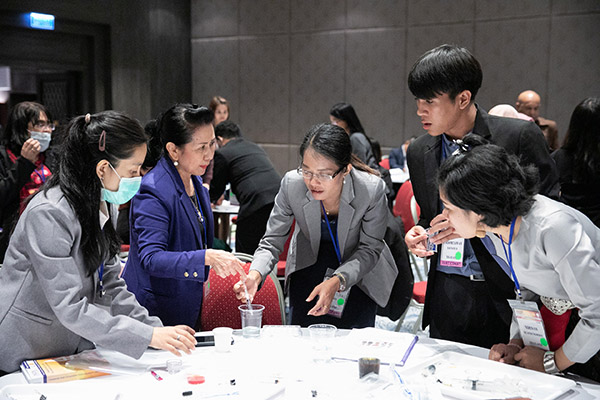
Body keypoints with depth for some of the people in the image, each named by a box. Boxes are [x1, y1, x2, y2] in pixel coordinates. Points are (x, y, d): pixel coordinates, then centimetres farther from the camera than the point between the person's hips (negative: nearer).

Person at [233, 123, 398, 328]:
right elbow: (272, 242, -17)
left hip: (358, 272, -1)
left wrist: (337, 280, -35)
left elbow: (369, 249, -19)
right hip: (307, 270, 1)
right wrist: (255, 275, -37)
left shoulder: (372, 189, -30)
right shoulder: (292, 184, -26)